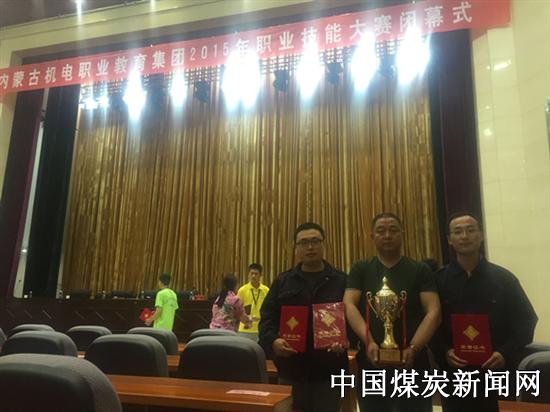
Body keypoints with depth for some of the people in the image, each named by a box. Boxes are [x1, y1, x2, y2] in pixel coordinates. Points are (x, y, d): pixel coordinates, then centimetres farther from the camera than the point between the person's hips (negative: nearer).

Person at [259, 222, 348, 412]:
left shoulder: (341, 281, 4)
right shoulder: (282, 281, 8)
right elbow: (267, 318, 4)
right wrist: (273, 341, -15)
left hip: (329, 371, -1)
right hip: (291, 370, 2)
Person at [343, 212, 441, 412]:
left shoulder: (420, 270, 4)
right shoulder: (360, 269, 6)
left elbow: (434, 312, -5)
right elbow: (349, 305, -6)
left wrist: (413, 348, -20)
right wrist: (368, 342, -20)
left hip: (412, 363, -1)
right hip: (370, 362, 1)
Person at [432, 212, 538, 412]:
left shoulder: (503, 278, 2)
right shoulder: (439, 280, 1)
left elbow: (526, 321, 2)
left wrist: (506, 354, -11)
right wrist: (444, 352, -15)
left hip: (497, 375, 0)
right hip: (454, 376, 0)